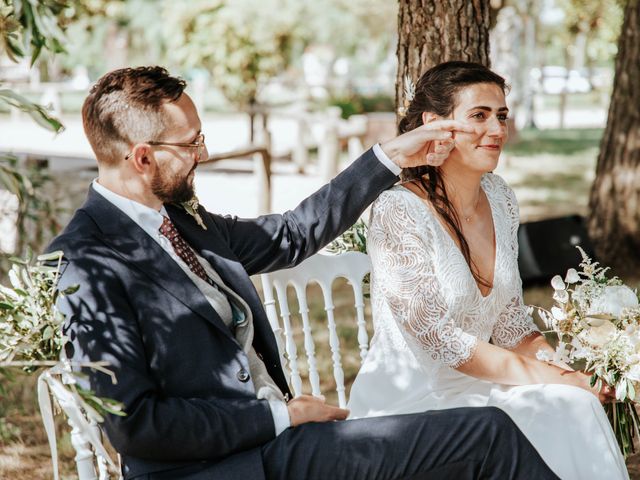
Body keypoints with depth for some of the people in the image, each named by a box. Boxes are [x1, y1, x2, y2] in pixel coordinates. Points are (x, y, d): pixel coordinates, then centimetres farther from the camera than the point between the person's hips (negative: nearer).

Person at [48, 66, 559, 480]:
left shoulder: (181, 221, 10)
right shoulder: (83, 263, -16)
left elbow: (292, 235, 21)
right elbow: (132, 424, -19)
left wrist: (391, 157, 20)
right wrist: (279, 417, -14)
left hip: (273, 435, 8)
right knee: (490, 433, -11)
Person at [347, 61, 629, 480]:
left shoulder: (498, 197, 5)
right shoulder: (399, 212, -17)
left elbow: (510, 316, 10)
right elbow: (437, 336, -19)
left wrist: (564, 366, -8)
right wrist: (544, 375, -18)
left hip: (474, 385, 6)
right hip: (411, 399, -6)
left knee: (578, 402, -19)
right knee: (562, 409, -24)